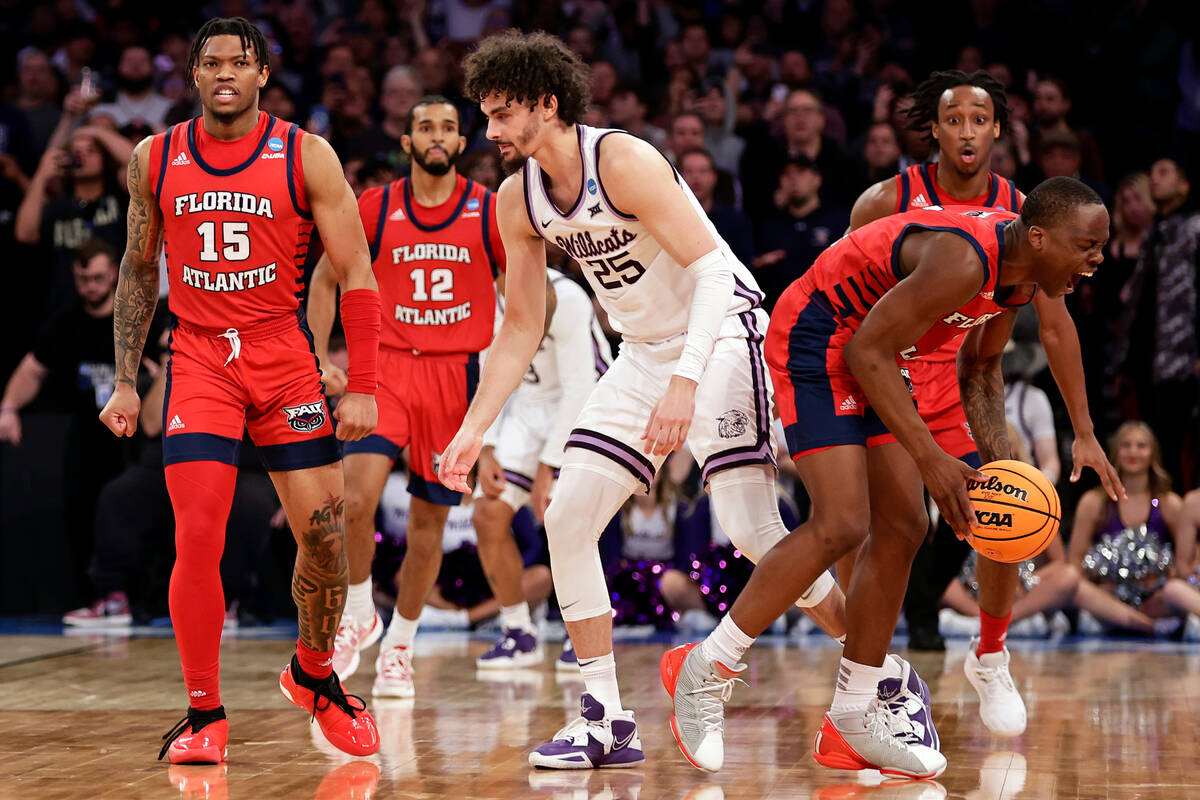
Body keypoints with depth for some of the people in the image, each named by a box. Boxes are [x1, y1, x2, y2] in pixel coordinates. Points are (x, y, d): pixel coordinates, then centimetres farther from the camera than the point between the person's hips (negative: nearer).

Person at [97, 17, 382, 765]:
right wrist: (126, 382, 9)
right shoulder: (155, 159, 3)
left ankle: (314, 675, 25)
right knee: (198, 539, -12)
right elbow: (139, 271, 15)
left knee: (325, 535, -1)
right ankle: (204, 714, 1)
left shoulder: (306, 156, -4)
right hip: (199, 360, 0)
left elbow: (357, 276, -3)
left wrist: (362, 388, -9)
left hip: (286, 358, 0)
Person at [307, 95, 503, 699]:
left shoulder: (489, 213, -1)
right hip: (385, 366, -1)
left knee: (429, 518, 7)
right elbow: (325, 279, 10)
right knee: (357, 499, -19)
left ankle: (399, 646, 22)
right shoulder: (375, 209, 0)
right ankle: (358, 614, 5)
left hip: (455, 375, 1)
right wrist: (321, 360, 3)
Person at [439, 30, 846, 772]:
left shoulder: (624, 162, -21)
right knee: (567, 517, -1)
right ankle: (606, 720, 5)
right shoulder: (518, 199, 1)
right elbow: (522, 328, 10)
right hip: (645, 352, 8)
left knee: (752, 528, -17)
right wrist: (474, 430, 3)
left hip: (722, 332, -8)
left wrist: (685, 382, -36)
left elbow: (711, 268, -26)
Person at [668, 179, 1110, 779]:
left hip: (869, 355, 10)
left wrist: (997, 458, 3)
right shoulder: (964, 261, -31)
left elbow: (979, 366, 16)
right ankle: (704, 668, -8)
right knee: (841, 526, -20)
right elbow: (868, 350, -28)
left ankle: (854, 719, 15)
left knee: (902, 530, 7)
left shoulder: (1021, 269, -1)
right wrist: (930, 459, -27)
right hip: (815, 340, -10)